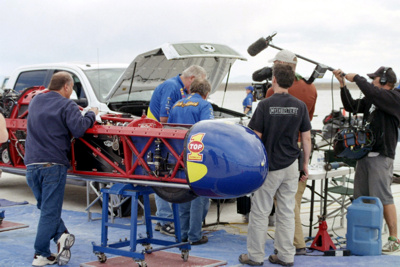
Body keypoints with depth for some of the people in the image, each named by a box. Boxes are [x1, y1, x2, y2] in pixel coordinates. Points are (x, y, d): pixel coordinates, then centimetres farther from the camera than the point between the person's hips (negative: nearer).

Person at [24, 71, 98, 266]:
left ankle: (61, 235, 1)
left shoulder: (35, 101, 15)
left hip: (31, 163, 6)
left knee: (45, 206, 18)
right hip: (53, 164, -6)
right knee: (50, 211, 2)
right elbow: (78, 128, -18)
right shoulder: (66, 105, -6)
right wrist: (91, 114, 0)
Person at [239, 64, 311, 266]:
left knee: (260, 212, 6)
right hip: (291, 165, 4)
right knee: (287, 212, 11)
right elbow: (306, 138, 4)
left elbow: (255, 137, -10)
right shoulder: (300, 106, 0)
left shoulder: (265, 105, -11)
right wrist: (305, 164, 14)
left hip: (269, 166, -4)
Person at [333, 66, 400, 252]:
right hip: (364, 153, 9)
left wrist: (356, 78, -10)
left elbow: (373, 93, -23)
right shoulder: (372, 99, 18)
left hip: (381, 155, -9)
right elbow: (352, 106, 19)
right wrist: (343, 84, 11)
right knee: (361, 197, 10)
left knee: (383, 197, -12)